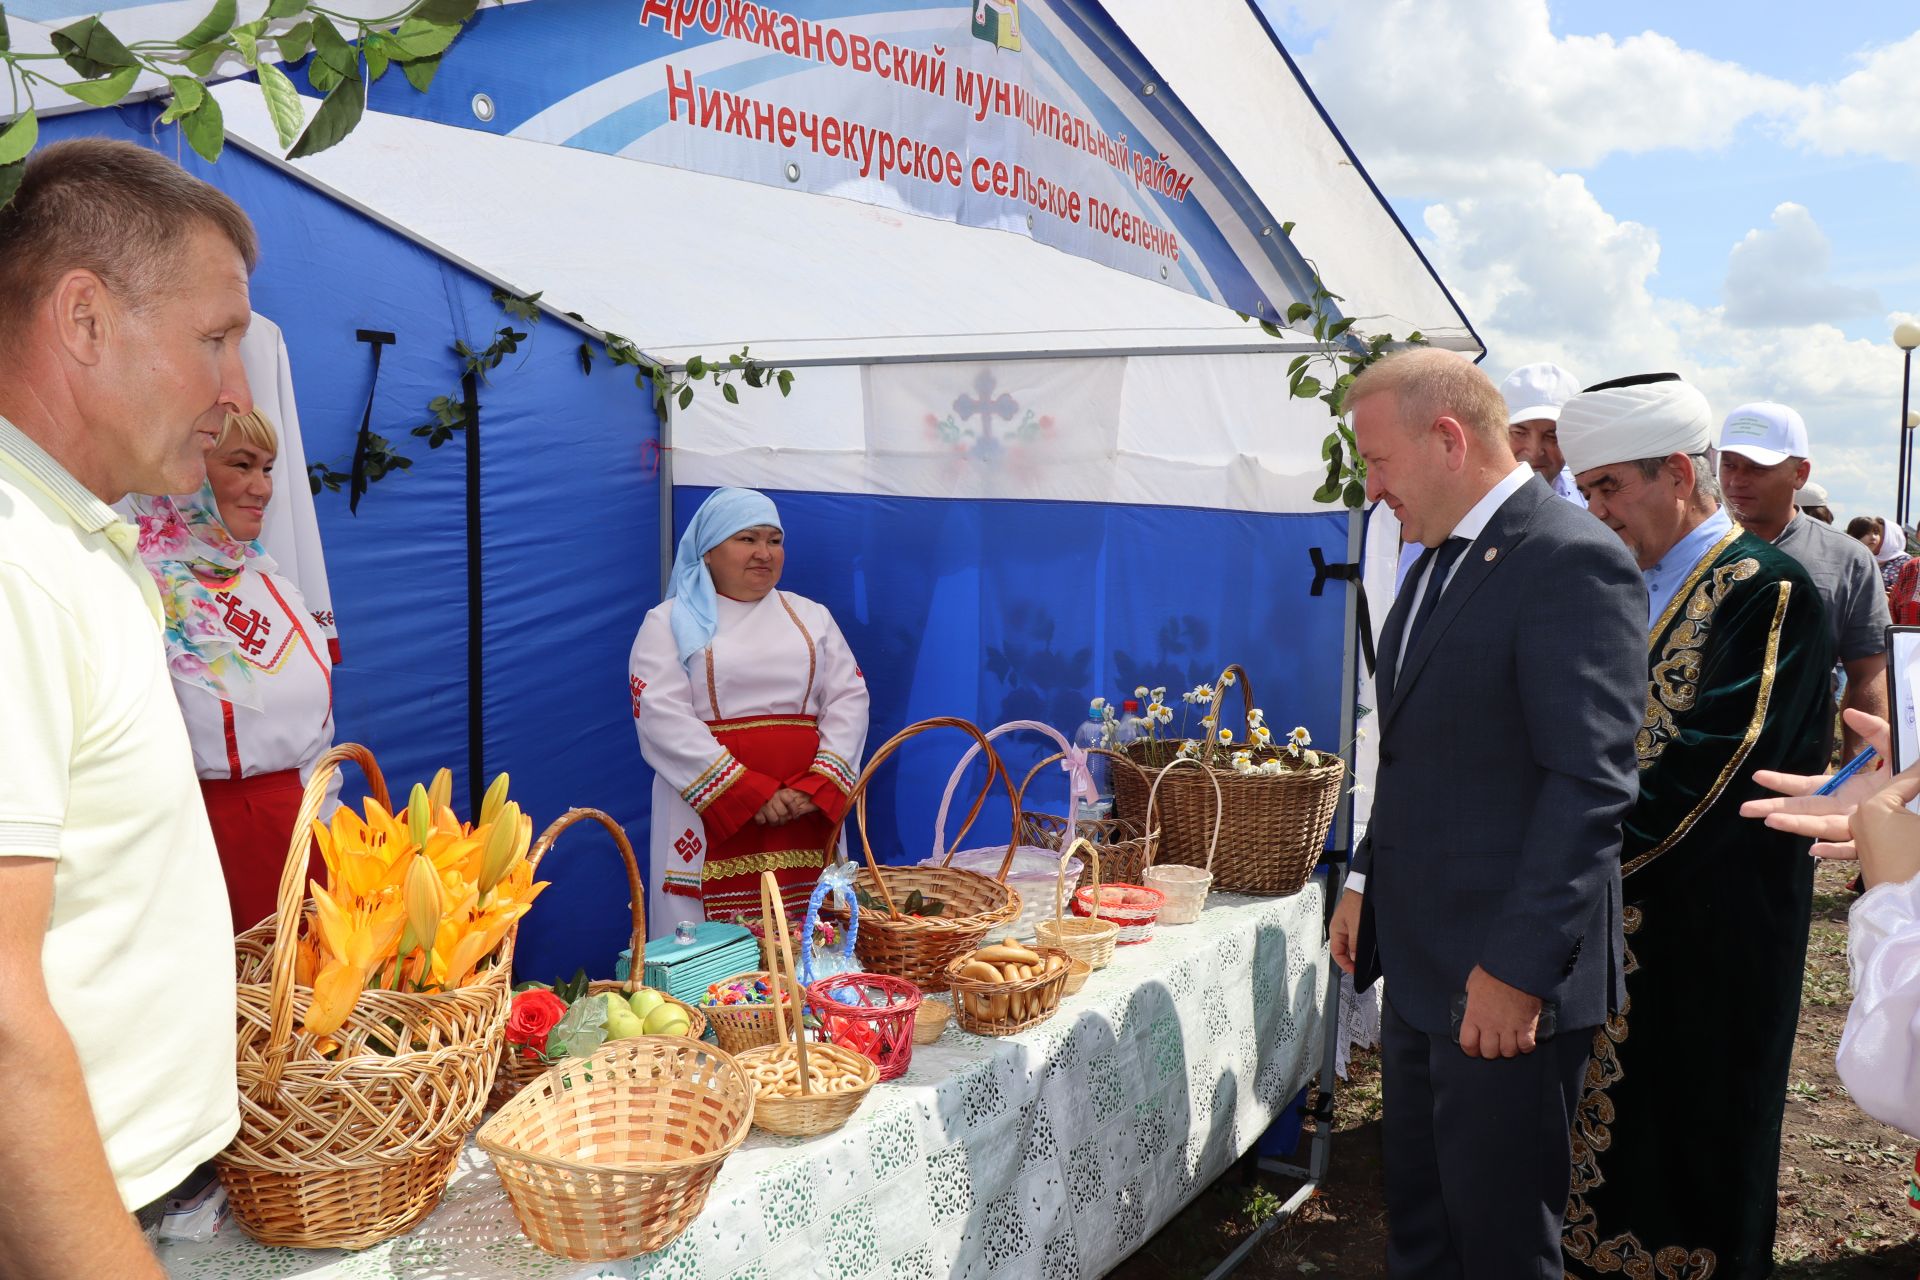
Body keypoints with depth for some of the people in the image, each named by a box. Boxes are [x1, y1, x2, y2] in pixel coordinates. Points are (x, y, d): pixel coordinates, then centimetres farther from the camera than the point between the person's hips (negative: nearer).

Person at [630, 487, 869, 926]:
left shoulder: (812, 616, 16)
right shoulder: (669, 621, 5)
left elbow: (849, 698, 6)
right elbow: (662, 717, -7)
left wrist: (818, 785, -10)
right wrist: (748, 794, -15)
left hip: (806, 812, 3)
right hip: (709, 814, -3)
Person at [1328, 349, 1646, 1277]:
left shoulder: (1571, 562, -18)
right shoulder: (1439, 556, 12)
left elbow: (1590, 783, -22)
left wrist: (1518, 968, -23)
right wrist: (1368, 881, 14)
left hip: (1507, 975, -8)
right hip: (1420, 963, 9)